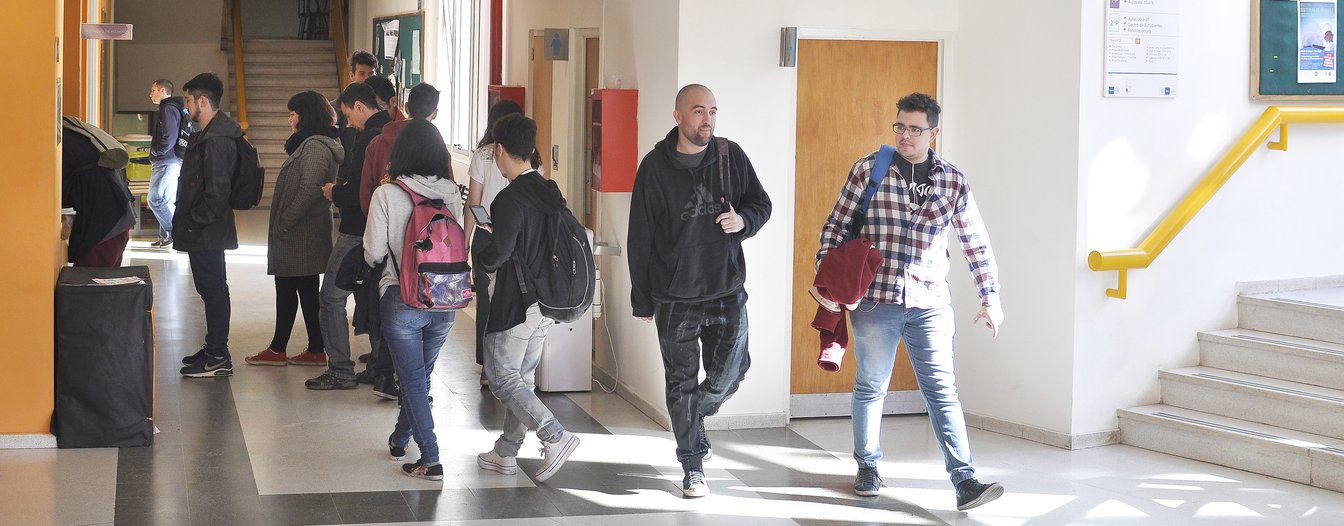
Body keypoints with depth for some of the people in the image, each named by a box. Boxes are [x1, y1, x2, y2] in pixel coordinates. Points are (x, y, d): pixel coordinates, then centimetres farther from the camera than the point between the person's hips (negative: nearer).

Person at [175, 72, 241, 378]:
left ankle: (218, 358, 0)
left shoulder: (216, 140, -20)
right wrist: (187, 222, 17)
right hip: (204, 232, 11)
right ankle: (215, 350, 25)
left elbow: (216, 192, -25)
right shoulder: (206, 135, 14)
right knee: (211, 289, 16)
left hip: (206, 232, -11)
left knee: (213, 289, -5)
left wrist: (192, 223, -17)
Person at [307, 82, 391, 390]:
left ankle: (340, 371, 0)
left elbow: (357, 191, -24)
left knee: (332, 296, 0)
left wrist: (335, 193, -5)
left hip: (358, 232, -9)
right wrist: (342, 189, 15)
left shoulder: (368, 139, -19)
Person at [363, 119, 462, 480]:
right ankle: (400, 439, 40)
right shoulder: (452, 194, -2)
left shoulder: (387, 195, -11)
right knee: (421, 373, 21)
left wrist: (374, 260, 15)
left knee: (413, 379, 5)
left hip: (402, 299, -4)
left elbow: (374, 253, -8)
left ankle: (430, 460, 1)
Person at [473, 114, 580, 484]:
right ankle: (506, 453, 23)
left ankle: (555, 436, -10)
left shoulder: (510, 199, -19)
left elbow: (492, 257, -23)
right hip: (545, 301, 9)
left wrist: (483, 235, 1)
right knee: (522, 377, 15)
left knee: (501, 377, 1)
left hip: (515, 302, -9)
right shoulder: (550, 193, 7)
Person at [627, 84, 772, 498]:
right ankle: (694, 467, 17)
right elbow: (640, 238, -2)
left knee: (729, 373, 2)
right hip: (675, 296, -2)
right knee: (682, 382, 5)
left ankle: (693, 415, 34)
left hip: (728, 290, 2)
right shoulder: (656, 167, -6)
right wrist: (642, 300, -1)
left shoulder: (731, 156, 0)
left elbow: (762, 204, 11)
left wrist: (744, 221, -14)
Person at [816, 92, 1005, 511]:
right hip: (876, 300, -1)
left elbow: (976, 243, 9)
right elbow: (836, 226, 3)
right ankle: (868, 468, 30)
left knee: (943, 390, -4)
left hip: (930, 303, 1)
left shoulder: (953, 181, 4)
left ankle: (965, 482, -8)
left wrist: (990, 296, 7)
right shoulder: (868, 170, -1)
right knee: (871, 386, 11)